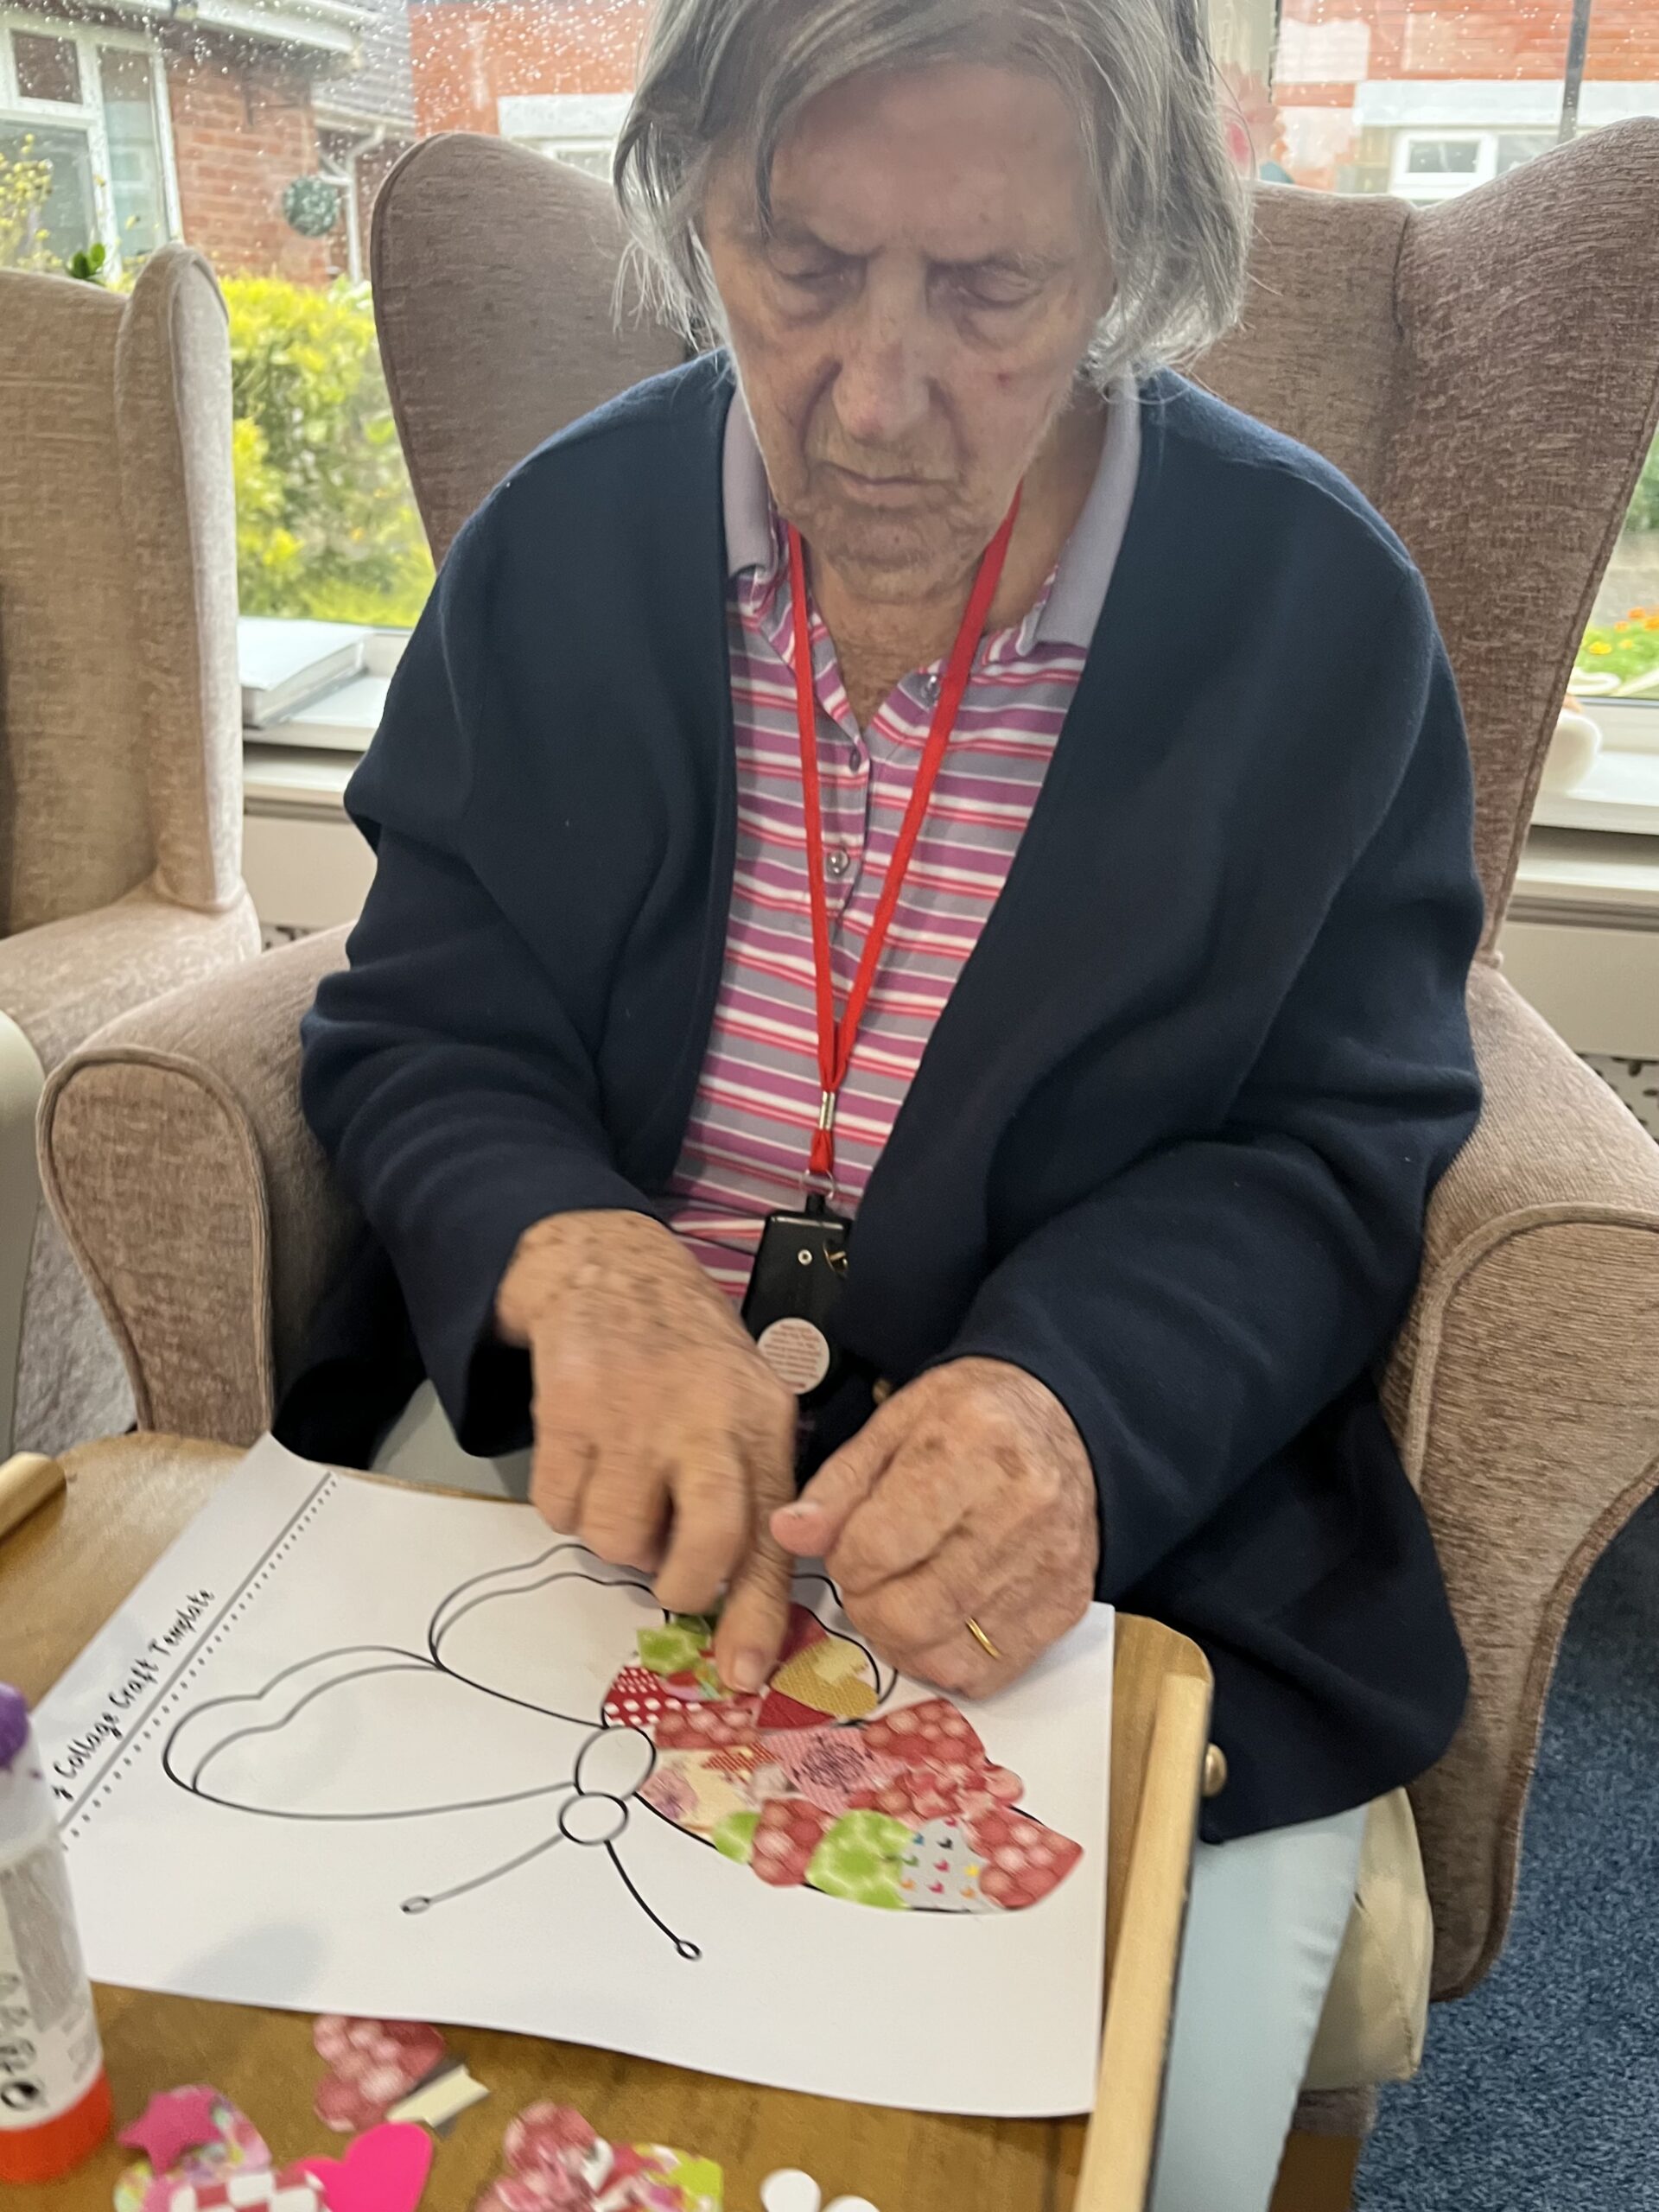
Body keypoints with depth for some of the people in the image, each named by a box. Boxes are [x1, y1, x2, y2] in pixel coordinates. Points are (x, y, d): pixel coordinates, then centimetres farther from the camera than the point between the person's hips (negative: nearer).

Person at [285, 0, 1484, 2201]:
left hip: (1125, 1521, -1)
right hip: (583, 1479, 2)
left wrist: (1070, 1402, -27)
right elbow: (417, 1039, 0)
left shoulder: (1321, 609, -7)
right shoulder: (558, 549, -1)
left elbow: (1329, 1159, -6)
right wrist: (579, 1265, -24)